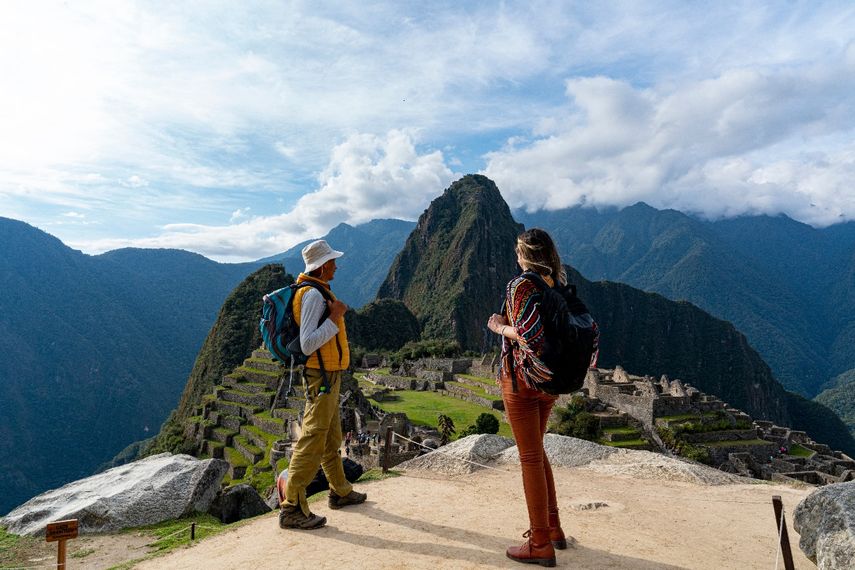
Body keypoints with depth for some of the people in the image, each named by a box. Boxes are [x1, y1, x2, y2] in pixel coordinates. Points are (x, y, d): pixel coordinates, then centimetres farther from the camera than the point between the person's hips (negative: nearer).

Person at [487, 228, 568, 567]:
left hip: (522, 378, -7)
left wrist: (499, 327, -7)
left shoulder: (520, 285, -14)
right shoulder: (559, 285, 6)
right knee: (536, 451, 22)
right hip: (551, 378, 7)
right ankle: (552, 527, 32)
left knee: (530, 457, 3)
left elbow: (526, 334, -23)